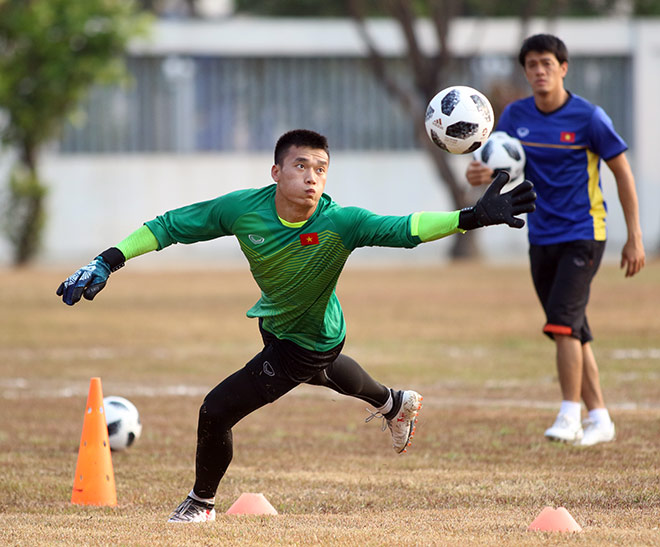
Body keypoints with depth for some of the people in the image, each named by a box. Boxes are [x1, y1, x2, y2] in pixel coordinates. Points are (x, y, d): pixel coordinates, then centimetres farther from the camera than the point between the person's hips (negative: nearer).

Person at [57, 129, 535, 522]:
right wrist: (109, 261, -22)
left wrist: (474, 217, -61)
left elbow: (404, 229, -48)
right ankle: (394, 405, 69)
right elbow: (172, 226, -17)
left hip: (310, 342, -6)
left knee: (217, 410, -7)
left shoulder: (339, 224, -37)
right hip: (274, 323, 6)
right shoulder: (244, 208, -26)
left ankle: (202, 503, 23)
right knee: (322, 371, 37)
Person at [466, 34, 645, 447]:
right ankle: (599, 419, 17)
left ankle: (570, 414, -12)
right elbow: (500, 162, 5)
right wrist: (483, 174, -22)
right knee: (573, 333, 9)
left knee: (563, 322, -19)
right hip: (542, 237, 5)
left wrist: (635, 238, -5)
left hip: (583, 234, -5)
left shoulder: (588, 117, -10)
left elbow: (623, 172, -4)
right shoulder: (516, 116, 2)